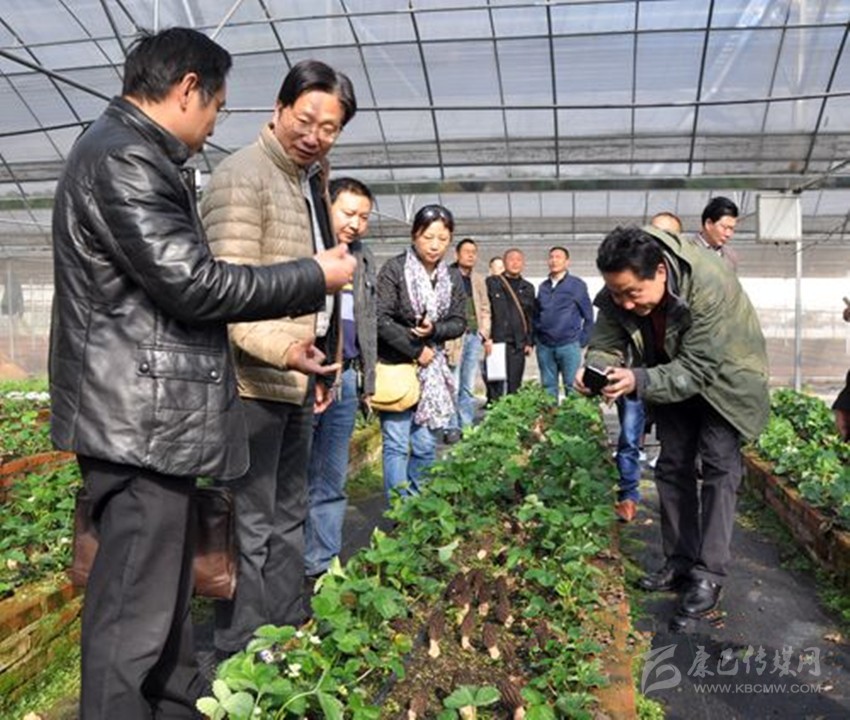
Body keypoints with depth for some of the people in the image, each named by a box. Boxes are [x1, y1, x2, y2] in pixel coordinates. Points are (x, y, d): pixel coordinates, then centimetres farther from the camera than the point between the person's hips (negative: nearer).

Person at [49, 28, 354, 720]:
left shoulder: (136, 154, 18)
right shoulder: (122, 156, -14)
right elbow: (191, 283, -20)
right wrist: (316, 277, -9)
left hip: (152, 417, 11)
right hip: (140, 421, -11)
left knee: (166, 592, 21)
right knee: (134, 614, -1)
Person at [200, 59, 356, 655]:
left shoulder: (313, 179, 16)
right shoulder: (243, 177, -12)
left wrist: (326, 361, 17)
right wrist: (281, 348, -37)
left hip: (298, 379, 9)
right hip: (254, 380, -9)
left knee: (290, 516, 17)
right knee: (251, 524, 0)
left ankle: (288, 637, 32)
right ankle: (241, 657, 16)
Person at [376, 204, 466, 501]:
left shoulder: (452, 278, 7)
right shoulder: (394, 269, -9)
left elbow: (459, 322, 9)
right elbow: (381, 319, -14)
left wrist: (434, 329, -12)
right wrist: (416, 351, -12)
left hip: (433, 370, 5)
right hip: (395, 365, -5)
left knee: (425, 446, 7)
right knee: (397, 445, -4)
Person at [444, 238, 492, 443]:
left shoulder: (479, 280, 16)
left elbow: (485, 309, 19)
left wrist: (486, 335, 10)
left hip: (475, 336, 6)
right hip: (454, 336, -6)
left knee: (469, 388, 10)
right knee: (453, 387, -4)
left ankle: (466, 426, 18)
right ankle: (451, 428, 5)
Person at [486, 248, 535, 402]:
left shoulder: (528, 288, 16)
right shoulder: (492, 283, 4)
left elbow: (531, 318, 15)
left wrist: (530, 342, 7)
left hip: (518, 344, 3)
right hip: (496, 342, -3)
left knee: (514, 386, 5)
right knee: (495, 385, -5)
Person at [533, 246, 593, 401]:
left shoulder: (577, 284, 1)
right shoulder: (543, 286, 12)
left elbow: (588, 315, 3)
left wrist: (582, 340, -1)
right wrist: (535, 338, 10)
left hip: (569, 344, -4)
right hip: (544, 346, 4)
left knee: (572, 385, -2)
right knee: (548, 386, 8)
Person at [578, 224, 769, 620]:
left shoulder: (709, 287, -39)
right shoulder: (616, 295, -24)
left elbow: (696, 371, -37)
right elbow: (605, 344, -17)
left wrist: (638, 381, -51)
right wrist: (594, 369, -41)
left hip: (722, 375, -5)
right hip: (672, 374, 5)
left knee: (719, 466, -10)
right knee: (672, 466, 7)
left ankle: (709, 574, -1)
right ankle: (680, 561, 19)